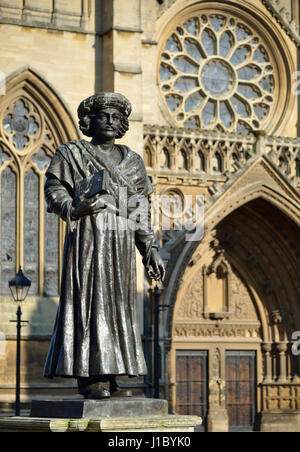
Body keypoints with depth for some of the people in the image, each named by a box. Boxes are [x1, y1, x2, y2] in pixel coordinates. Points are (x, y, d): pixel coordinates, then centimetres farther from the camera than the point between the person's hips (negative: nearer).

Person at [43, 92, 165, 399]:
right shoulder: (71, 153, 6)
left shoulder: (132, 161, 18)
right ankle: (88, 377, -10)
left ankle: (110, 378, 3)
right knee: (89, 298, -10)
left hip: (121, 241, 5)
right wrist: (75, 208, -23)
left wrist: (150, 249, 11)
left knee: (119, 302, 1)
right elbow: (54, 189, -3)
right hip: (88, 236, -5)